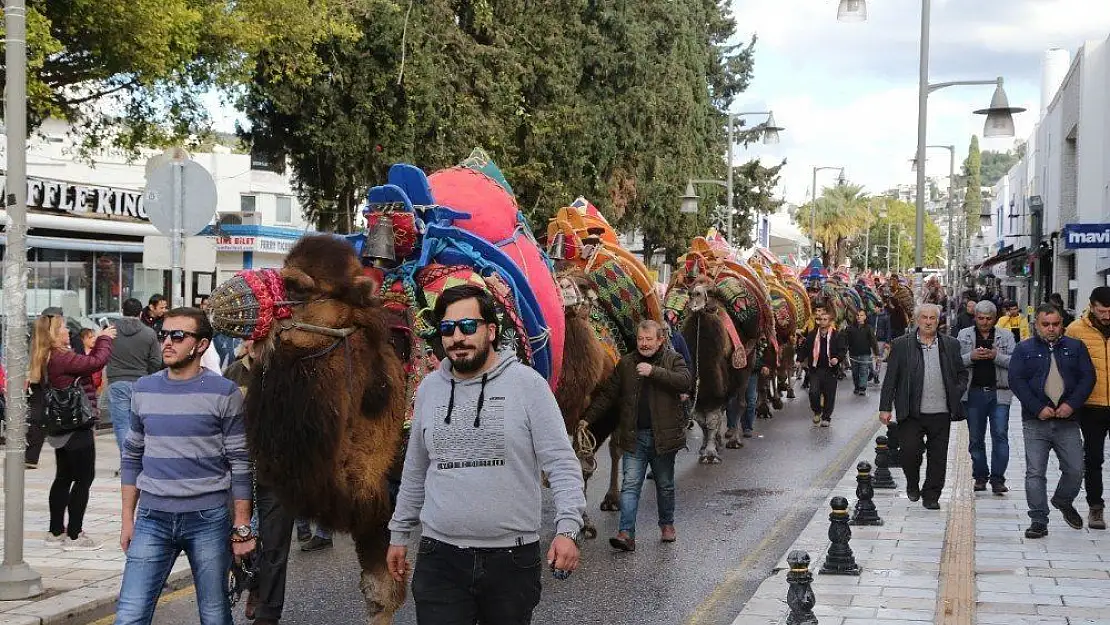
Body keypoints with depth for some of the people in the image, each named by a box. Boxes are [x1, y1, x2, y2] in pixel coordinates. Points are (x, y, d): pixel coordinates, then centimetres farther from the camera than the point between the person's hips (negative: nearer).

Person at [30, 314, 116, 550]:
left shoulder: (46, 359, 10)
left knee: (64, 477, 16)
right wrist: (105, 338, -9)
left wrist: (98, 342, 13)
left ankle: (56, 532, 23)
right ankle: (74, 535, 0)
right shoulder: (61, 357, -21)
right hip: (77, 427, -10)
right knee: (84, 478, -2)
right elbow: (96, 362, -23)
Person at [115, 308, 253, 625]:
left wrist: (242, 527, -5)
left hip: (208, 518, -3)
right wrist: (127, 519, 12)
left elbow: (239, 464, -3)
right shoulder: (144, 389, 8)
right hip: (152, 517, 3)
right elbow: (132, 457, 15)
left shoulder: (224, 393, -4)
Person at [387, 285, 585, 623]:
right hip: (440, 558, 3)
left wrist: (567, 528, -19)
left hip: (513, 558, -2)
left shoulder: (528, 383, -5)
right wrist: (399, 534, 19)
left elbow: (561, 463, -8)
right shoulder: (429, 388, 8)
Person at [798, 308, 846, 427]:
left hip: (830, 369, -1)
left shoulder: (836, 335, -1)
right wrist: (800, 360, -5)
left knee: (829, 394, 4)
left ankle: (826, 417, 18)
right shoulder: (812, 334, 6)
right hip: (815, 369, 1)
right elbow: (804, 348, 9)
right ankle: (817, 411, 17)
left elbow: (843, 350, -2)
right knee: (813, 392, -9)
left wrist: (838, 359, -19)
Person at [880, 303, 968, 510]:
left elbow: (962, 374, 17)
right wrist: (885, 407, -3)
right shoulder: (901, 345, 1)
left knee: (938, 457, 6)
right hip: (911, 413, -2)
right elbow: (890, 378, 1)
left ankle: (931, 496, 20)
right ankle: (913, 484, 21)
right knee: (909, 452, -7)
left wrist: (957, 394, 0)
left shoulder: (951, 345, 8)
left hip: (941, 413, 2)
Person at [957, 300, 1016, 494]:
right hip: (973, 393, 1)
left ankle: (997, 478, -6)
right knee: (976, 438, 8)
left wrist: (995, 356, -16)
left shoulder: (1006, 337, 6)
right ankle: (980, 476, 19)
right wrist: (971, 356, -15)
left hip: (999, 393, -1)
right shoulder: (964, 335, 7)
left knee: (1000, 435, -9)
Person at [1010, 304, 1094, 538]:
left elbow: (1088, 377, 4)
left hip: (1068, 421, 2)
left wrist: (1072, 404, -11)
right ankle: (1039, 521, 3)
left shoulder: (1075, 347, 10)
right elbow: (1016, 380, -3)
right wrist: (1038, 408, -12)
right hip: (1036, 423, -2)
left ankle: (1064, 502, 32)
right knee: (1035, 473, -3)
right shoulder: (1024, 349, 4)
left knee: (1075, 470, 3)